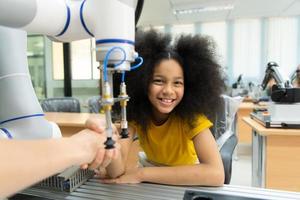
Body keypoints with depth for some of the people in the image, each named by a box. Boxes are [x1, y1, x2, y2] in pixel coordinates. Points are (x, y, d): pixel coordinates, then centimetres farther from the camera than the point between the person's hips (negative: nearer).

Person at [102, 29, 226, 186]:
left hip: (186, 182, -1)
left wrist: (141, 174, -34)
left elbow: (216, 174, -36)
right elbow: (117, 172, -26)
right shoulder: (134, 111, -18)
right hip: (151, 183, 2)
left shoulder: (191, 113, -24)